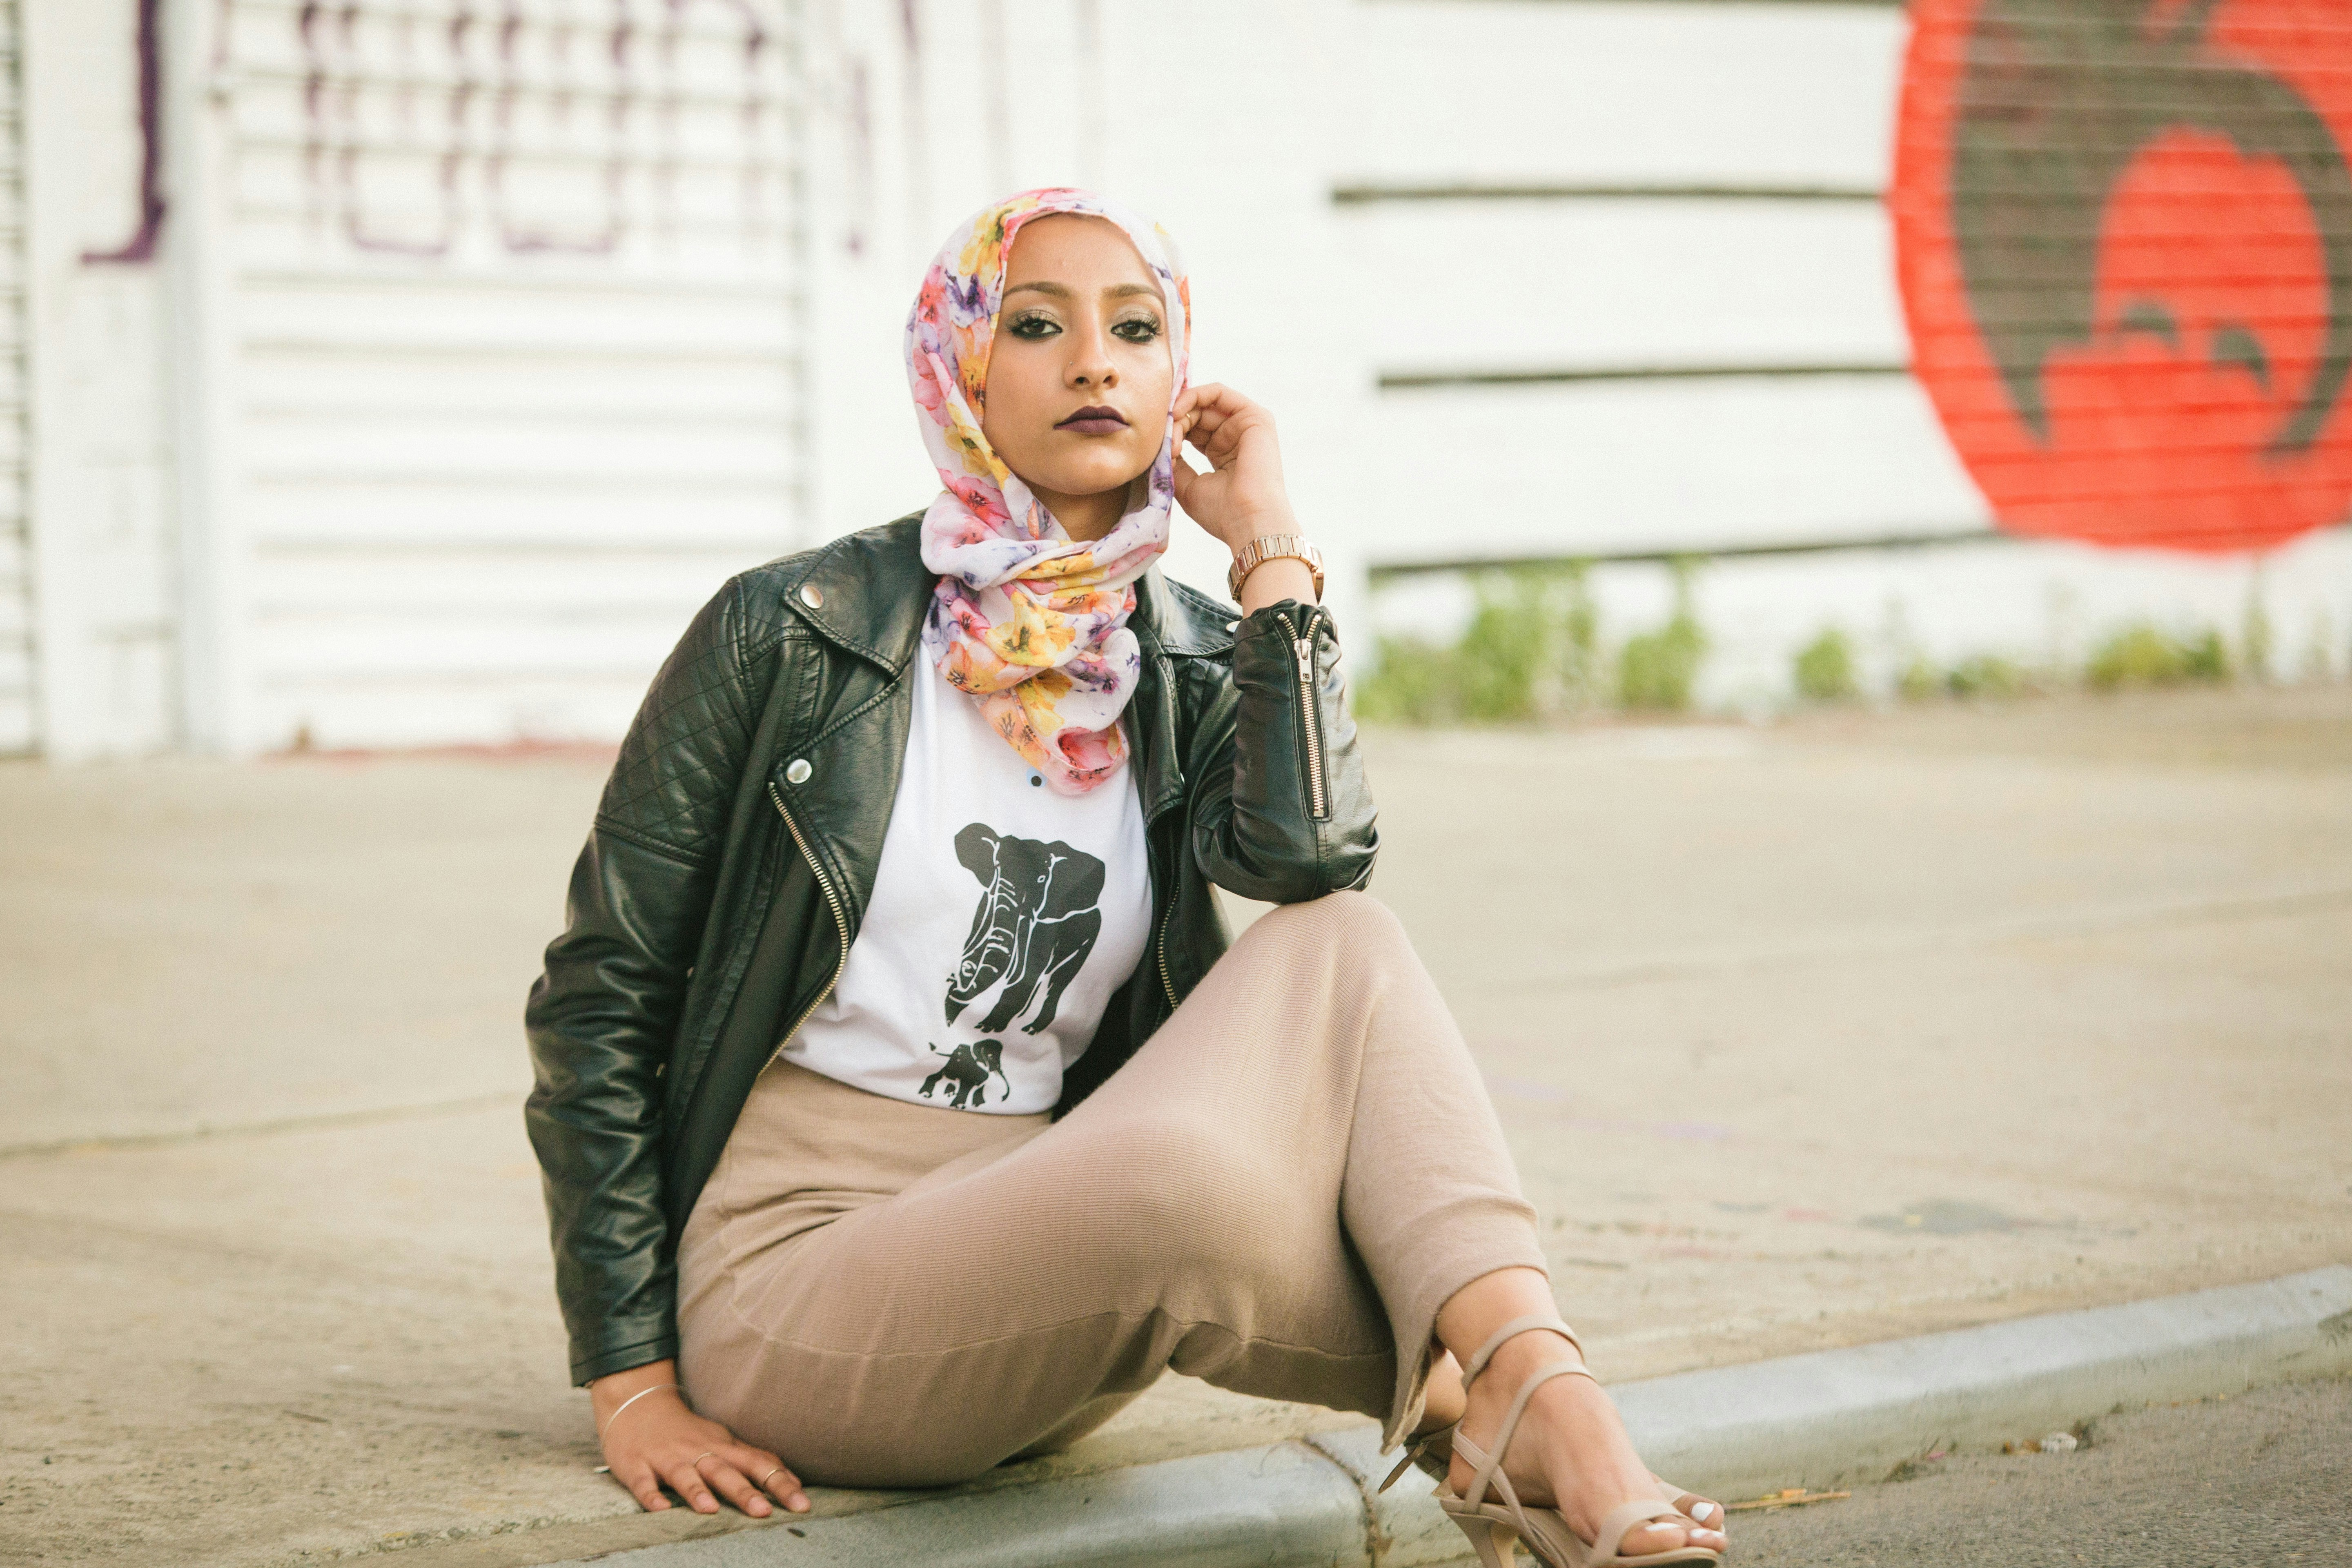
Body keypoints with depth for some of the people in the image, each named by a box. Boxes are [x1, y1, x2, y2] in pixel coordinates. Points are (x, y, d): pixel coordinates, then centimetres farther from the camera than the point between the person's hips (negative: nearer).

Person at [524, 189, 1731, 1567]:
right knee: (1185, 1172, -36)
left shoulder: (1194, 670, 6)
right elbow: (600, 1000, -2)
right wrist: (631, 1387, -8)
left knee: (1344, 945, -20)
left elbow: (1309, 854, -18)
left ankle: (1546, 1396, -36)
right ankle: (1480, 1409, -14)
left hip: (1050, 1268, 5)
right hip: (792, 1273, -5)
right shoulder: (792, 636, -5)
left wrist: (1267, 540, -10)